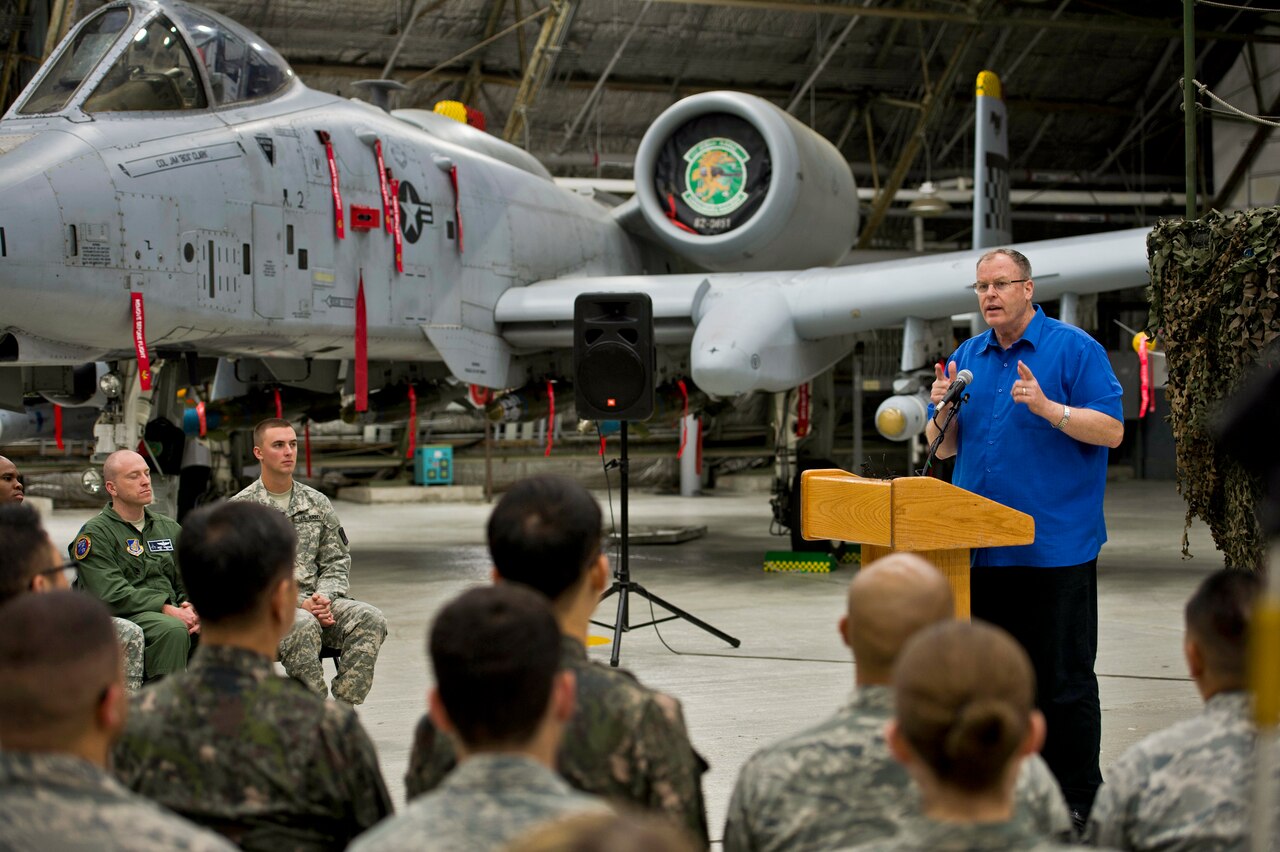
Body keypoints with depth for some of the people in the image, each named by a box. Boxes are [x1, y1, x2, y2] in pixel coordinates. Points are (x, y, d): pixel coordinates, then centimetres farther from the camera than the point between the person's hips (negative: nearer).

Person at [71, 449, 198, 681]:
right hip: (124, 618, -5)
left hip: (173, 612, 5)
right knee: (172, 629, -37)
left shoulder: (169, 528, 24)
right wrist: (165, 609, -18)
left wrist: (192, 609, -6)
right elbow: (111, 594, -9)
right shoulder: (95, 533, 4)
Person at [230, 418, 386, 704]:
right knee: (304, 624, -38)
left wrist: (325, 597, -7)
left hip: (315, 602, 5)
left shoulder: (317, 503, 17)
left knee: (369, 618, -23)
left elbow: (337, 560, 16)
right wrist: (299, 602, -15)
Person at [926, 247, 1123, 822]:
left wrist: (1048, 407, -21)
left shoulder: (1074, 349, -3)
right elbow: (943, 449, 15)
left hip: (1056, 548, -5)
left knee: (1063, 679, -1)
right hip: (980, 551, 6)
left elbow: (1111, 430, -10)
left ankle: (1079, 797, 7)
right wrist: (943, 411, -5)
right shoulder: (966, 357, 14)